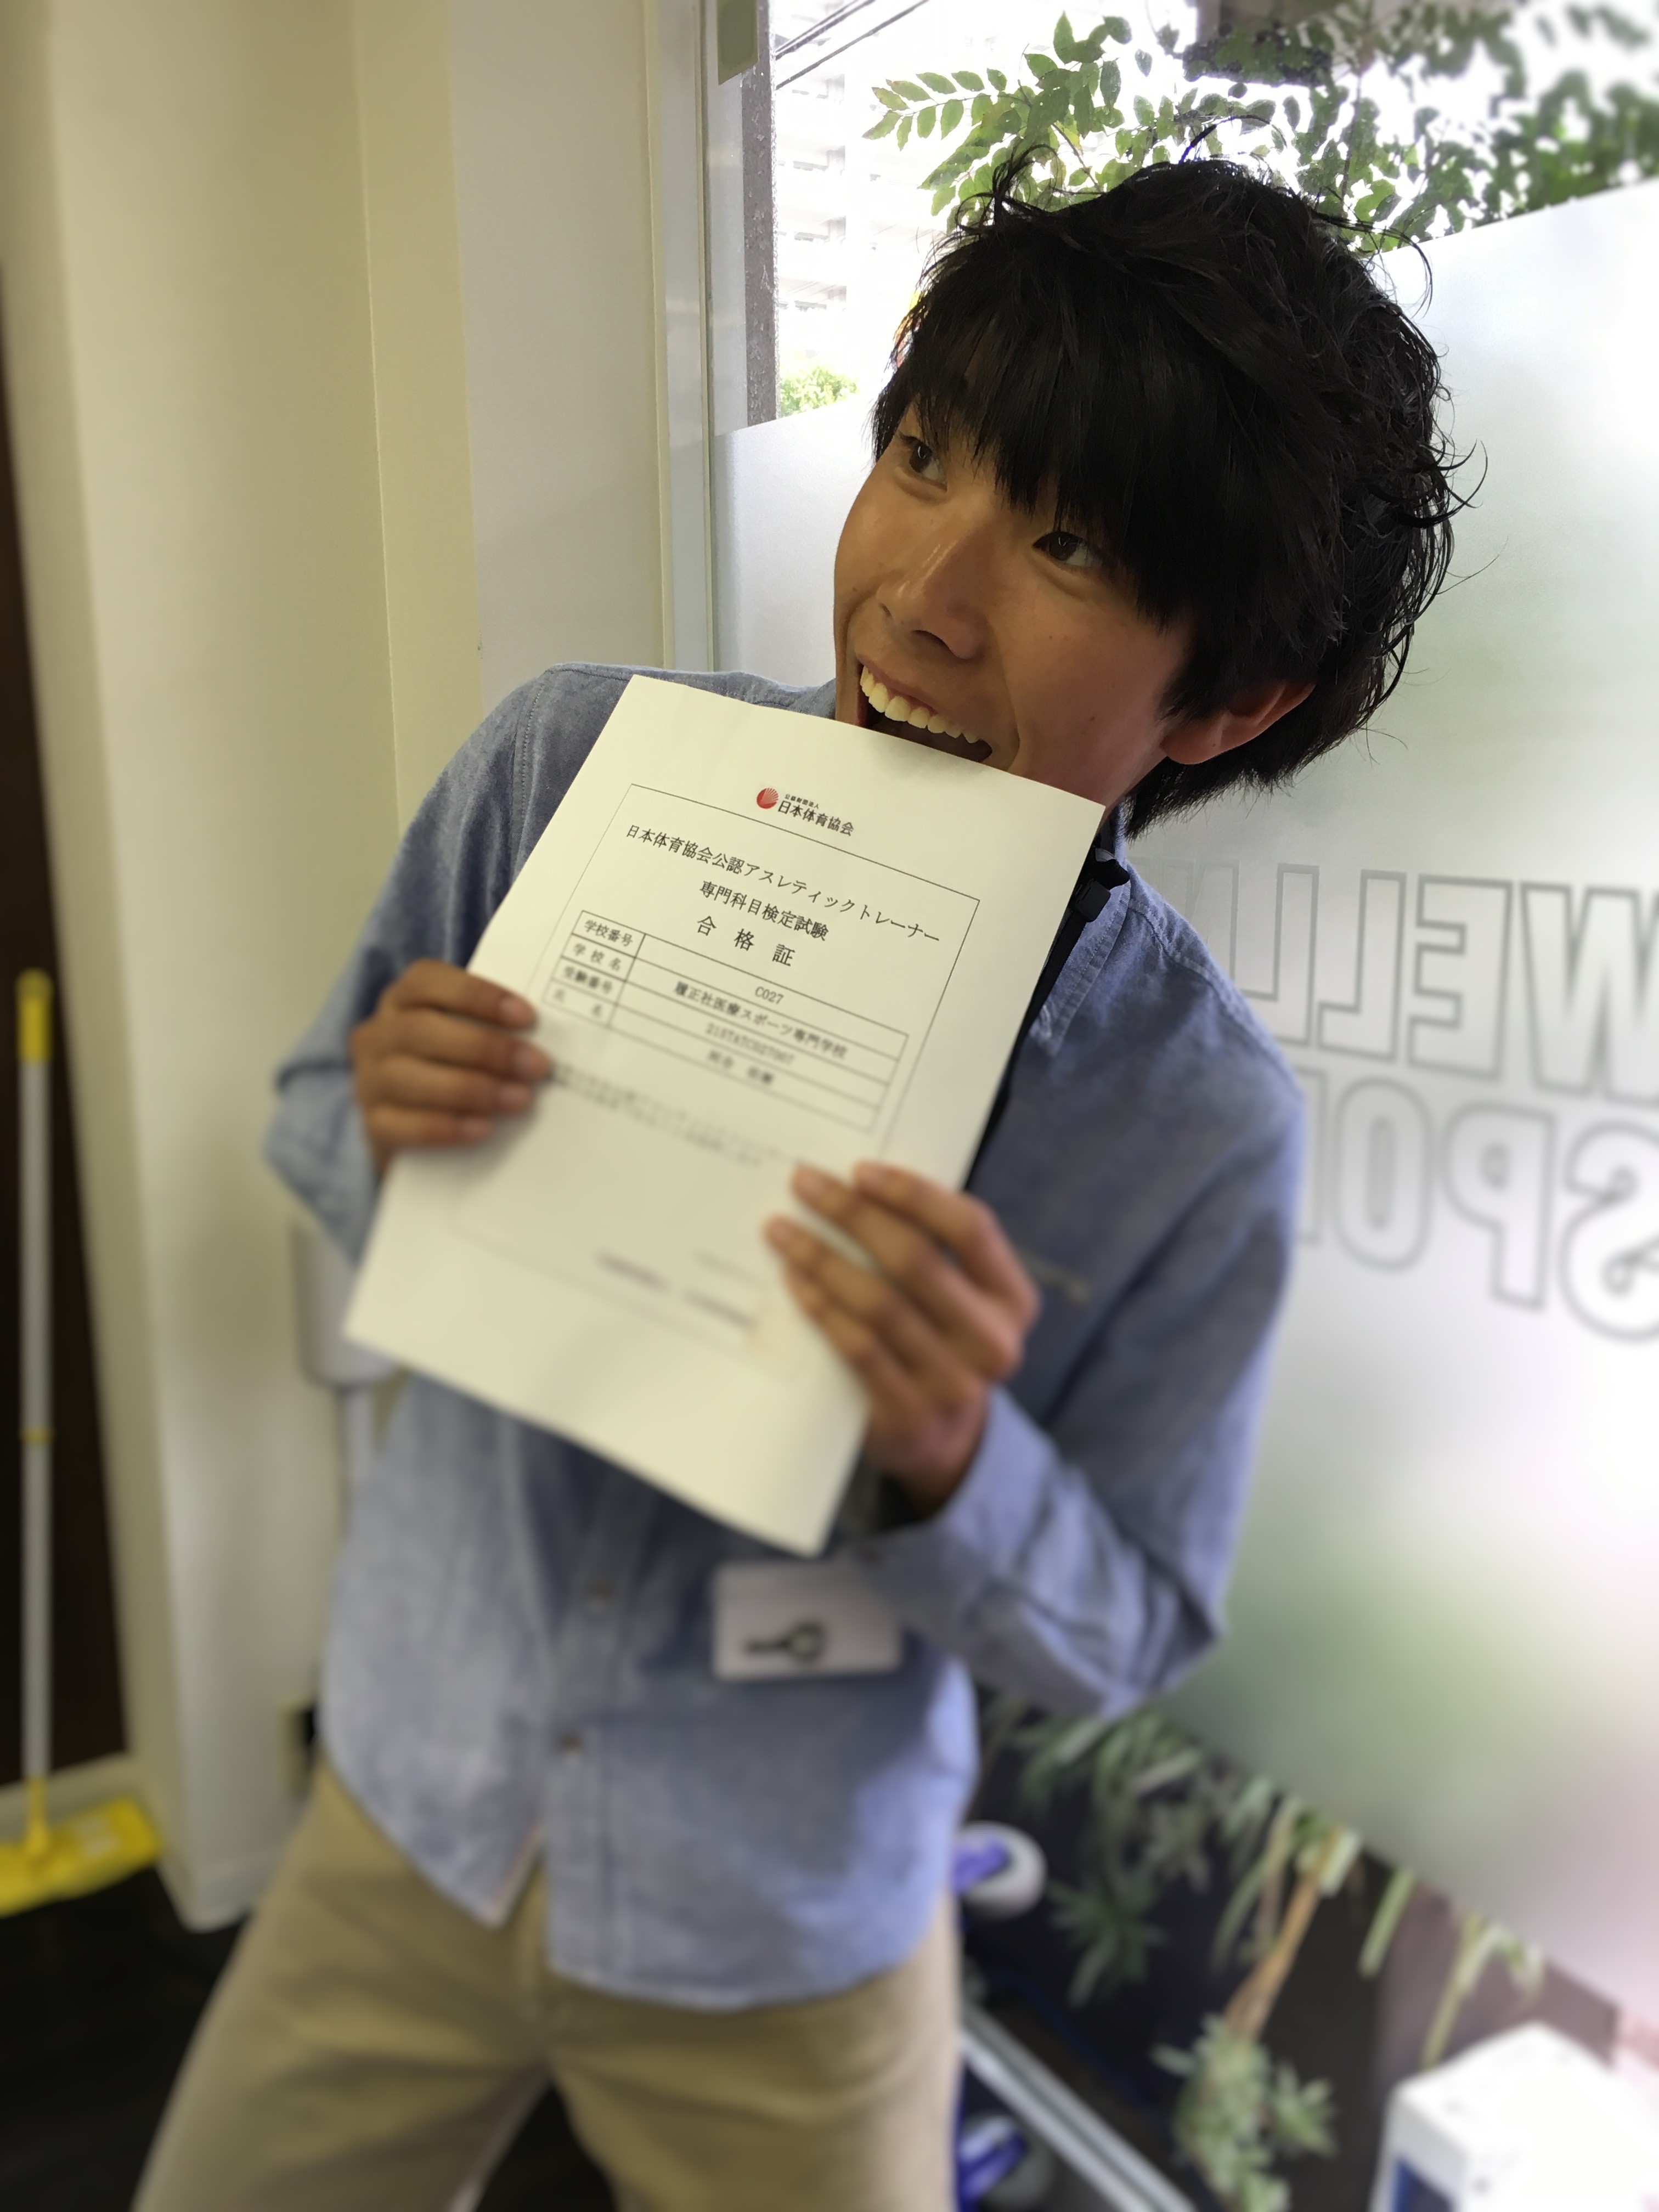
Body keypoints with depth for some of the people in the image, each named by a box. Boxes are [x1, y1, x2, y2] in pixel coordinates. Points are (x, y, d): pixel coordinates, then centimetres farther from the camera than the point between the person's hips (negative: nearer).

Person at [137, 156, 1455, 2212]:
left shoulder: (1202, 1129, -23)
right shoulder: (566, 761, -18)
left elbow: (1121, 1634, -10)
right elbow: (310, 1118, -2)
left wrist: (948, 1465, -32)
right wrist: (391, 1136, -26)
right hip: (416, 1809, 3)